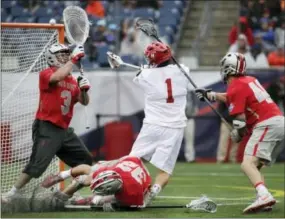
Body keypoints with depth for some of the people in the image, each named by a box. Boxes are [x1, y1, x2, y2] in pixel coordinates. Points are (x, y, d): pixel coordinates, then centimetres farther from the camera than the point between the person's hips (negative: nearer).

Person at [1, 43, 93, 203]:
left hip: (64, 130, 8)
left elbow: (84, 102, 13)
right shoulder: (46, 74, -7)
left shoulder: (73, 81, 14)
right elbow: (57, 78, -30)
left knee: (85, 160, 12)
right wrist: (73, 59, -25)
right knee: (38, 164, -19)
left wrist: (84, 89, -7)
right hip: (47, 128, -8)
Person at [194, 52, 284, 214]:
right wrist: (209, 95, 48)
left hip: (266, 125, -9)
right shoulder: (250, 80, 20)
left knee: (247, 164, -20)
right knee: (255, 165, 18)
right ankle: (263, 200, 4)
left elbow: (240, 120, -8)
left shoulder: (235, 88, -6)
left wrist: (237, 134, 11)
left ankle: (264, 196, -42)